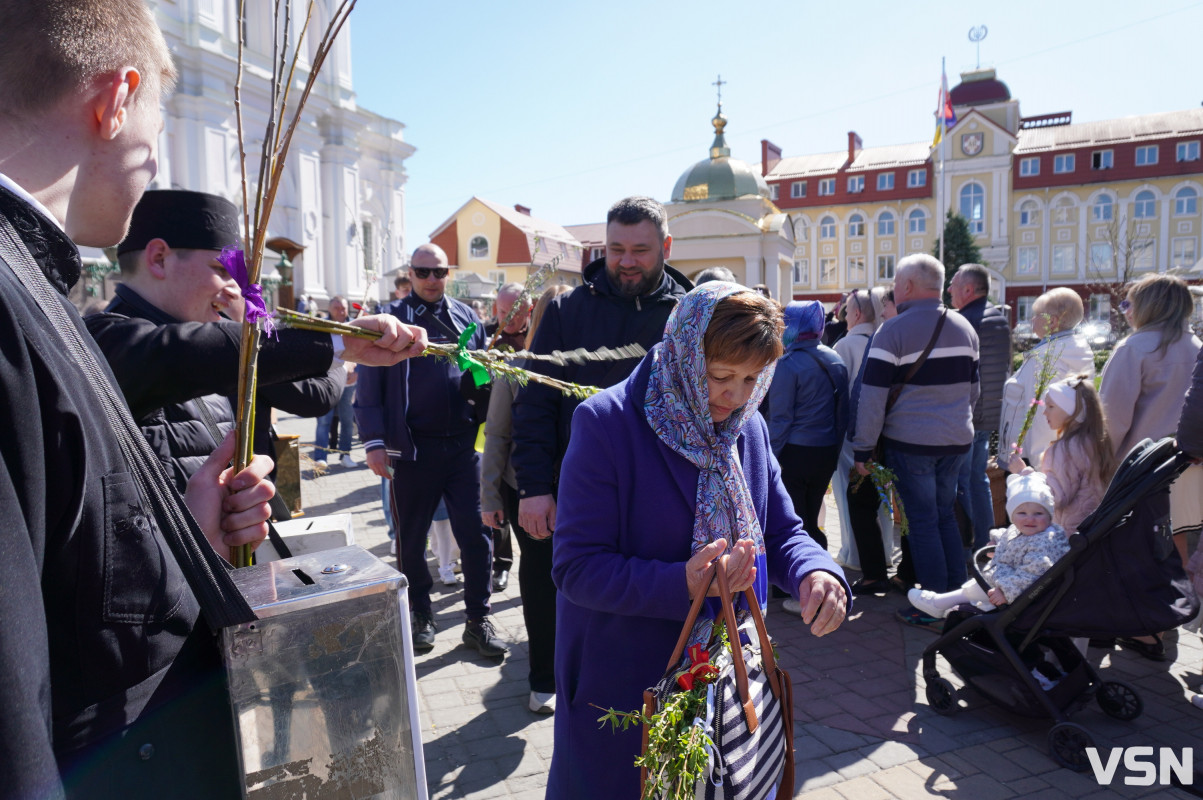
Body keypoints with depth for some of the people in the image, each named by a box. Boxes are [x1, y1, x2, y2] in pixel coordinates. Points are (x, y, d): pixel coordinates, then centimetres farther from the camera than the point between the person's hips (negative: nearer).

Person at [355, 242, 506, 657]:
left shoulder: (466, 317, 11)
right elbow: (369, 387, 0)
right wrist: (374, 442, -8)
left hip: (464, 444, 2)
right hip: (412, 448, -1)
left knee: (476, 533, 2)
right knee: (411, 537, 10)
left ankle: (478, 620, 15)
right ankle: (421, 615, 28)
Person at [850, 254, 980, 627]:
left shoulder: (893, 331, -13)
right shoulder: (963, 327, 10)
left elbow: (872, 397, -14)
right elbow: (973, 388, 19)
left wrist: (862, 448, -9)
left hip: (910, 442, -6)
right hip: (957, 441, 6)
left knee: (923, 520, 1)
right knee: (945, 515, 16)